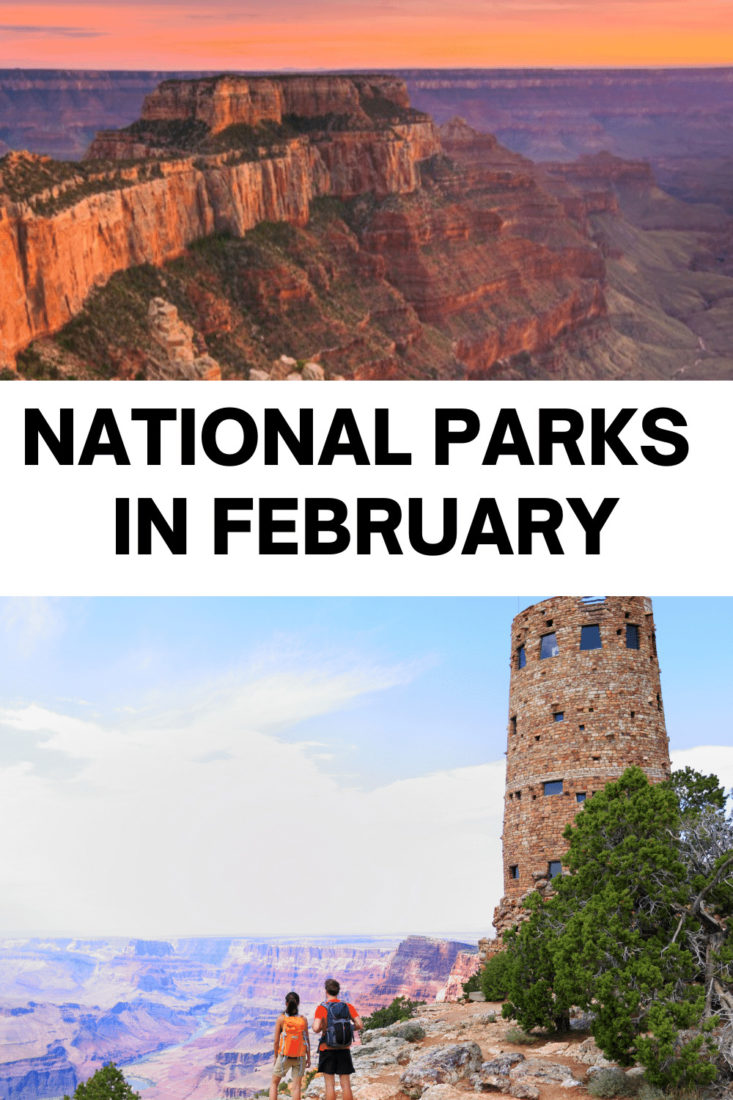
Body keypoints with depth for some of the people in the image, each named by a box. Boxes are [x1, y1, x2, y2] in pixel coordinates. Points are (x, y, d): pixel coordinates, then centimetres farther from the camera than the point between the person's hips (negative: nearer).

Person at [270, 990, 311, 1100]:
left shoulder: (281, 1018, -9)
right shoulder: (303, 1019, -4)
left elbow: (276, 1040, -7)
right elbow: (307, 1040, -2)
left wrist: (276, 1057, 7)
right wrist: (308, 1058, 9)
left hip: (284, 1056, -1)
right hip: (300, 1057, 1)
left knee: (274, 1083, 14)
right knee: (296, 1086, 5)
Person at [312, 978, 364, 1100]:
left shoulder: (321, 1008, -7)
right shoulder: (348, 1006, 2)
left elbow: (316, 1028, -19)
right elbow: (360, 1025, -5)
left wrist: (320, 1028, 4)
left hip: (327, 1050, -3)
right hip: (344, 1050, 3)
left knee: (330, 1084, 2)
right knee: (345, 1084, 5)